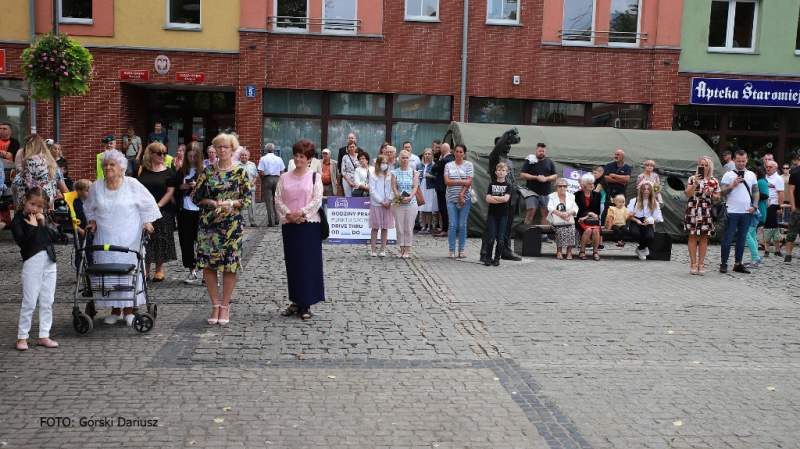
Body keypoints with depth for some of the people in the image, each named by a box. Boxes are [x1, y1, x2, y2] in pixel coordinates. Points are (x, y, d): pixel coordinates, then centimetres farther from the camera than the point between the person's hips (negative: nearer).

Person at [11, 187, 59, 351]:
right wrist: (33, 227, -17)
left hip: (49, 262, 5)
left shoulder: (42, 218, 13)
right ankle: (22, 337, 8)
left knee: (47, 302, 8)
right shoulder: (17, 221, -4)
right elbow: (23, 242, -16)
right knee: (29, 302, -3)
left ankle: (44, 335, 16)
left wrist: (44, 224, -7)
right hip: (32, 263, -5)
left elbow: (55, 236, 3)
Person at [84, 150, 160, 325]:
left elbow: (149, 204, 5)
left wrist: (147, 222, -3)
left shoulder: (132, 184, -2)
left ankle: (128, 309, 5)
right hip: (105, 238, 3)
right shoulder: (96, 187, 8)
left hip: (129, 238, -3)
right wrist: (92, 222, 11)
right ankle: (115, 309, 10)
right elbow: (89, 208, 24)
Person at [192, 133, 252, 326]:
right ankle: (215, 305, 14)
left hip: (232, 225, -2)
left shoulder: (240, 172, 2)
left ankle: (225, 307, 13)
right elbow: (195, 197, 8)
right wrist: (212, 202, -8)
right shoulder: (207, 171, 6)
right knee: (208, 264, 1)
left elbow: (247, 200, 0)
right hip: (208, 223, 2)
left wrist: (230, 203, -15)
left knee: (229, 265, 0)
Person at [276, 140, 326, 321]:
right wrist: (289, 215, -11)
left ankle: (307, 304, 6)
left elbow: (317, 200, -7)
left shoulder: (315, 176, 1)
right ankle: (295, 302, 17)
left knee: (309, 263, -1)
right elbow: (278, 199, 3)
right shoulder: (285, 177, 9)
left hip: (309, 224, -3)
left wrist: (300, 213, -16)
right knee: (292, 263, 7)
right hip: (289, 225, 3)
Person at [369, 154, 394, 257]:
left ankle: (383, 250, 11)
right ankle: (373, 250, 6)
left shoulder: (390, 176, 8)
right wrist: (381, 202, -11)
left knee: (385, 227, 5)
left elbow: (392, 190, 4)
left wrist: (389, 201, -11)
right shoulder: (373, 176, 0)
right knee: (375, 227, 0)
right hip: (376, 204, -2)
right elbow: (372, 191, -6)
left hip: (387, 205, 2)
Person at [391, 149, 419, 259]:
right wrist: (400, 197, -16)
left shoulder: (414, 172, 7)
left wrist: (410, 197, -17)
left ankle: (407, 250, 6)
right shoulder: (395, 172, 7)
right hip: (398, 203, 0)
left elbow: (415, 187, -1)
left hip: (411, 203, 0)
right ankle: (401, 249, 10)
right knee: (399, 227, 2)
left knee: (409, 228, 1)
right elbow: (394, 187, 0)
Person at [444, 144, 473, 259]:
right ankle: (451, 250, 2)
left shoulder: (468, 165, 4)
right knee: (452, 224, -2)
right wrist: (462, 182, -9)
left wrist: (461, 195, -12)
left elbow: (469, 182, -4)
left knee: (462, 225, 1)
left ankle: (461, 250, 8)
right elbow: (446, 181, -2)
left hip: (464, 198, -1)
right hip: (451, 199, 1)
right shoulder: (448, 165, 9)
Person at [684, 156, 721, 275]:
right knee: (693, 237, 0)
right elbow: (688, 194, -3)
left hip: (707, 213, 1)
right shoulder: (692, 179, 6)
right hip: (693, 211, -1)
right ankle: (693, 263, 6)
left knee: (704, 237, 3)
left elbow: (717, 198, 13)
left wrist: (711, 195, -8)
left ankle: (701, 264, 10)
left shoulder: (714, 181, 9)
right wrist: (695, 183, -13)